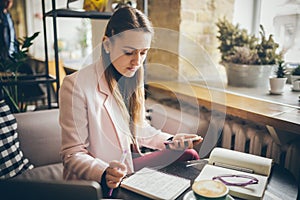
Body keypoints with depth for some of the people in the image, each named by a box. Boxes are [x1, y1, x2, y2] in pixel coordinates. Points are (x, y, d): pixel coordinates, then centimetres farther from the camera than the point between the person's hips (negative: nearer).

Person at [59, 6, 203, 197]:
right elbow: (72, 155, -18)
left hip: (131, 162, 7)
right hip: (99, 182, -7)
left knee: (188, 154, -1)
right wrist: (104, 173, -36)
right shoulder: (76, 85, -21)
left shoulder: (133, 78, 3)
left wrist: (170, 140, -3)